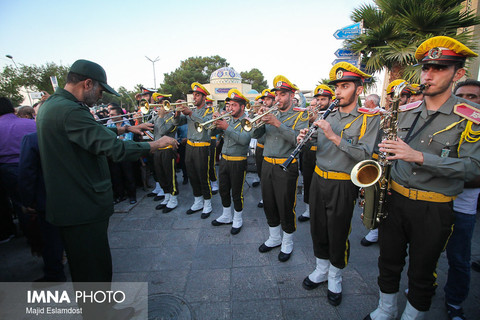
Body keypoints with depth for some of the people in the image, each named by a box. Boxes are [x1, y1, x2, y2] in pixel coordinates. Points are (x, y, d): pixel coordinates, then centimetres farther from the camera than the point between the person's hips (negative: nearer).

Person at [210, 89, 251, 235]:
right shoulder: (227, 119, 10)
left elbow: (244, 139, -25)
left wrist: (227, 128, -28)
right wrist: (216, 122, -12)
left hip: (238, 162, -6)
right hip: (224, 160, 6)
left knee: (237, 193, 4)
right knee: (224, 190, 16)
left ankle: (237, 220, 24)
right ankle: (226, 216, 35)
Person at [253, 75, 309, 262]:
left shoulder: (300, 116, -3)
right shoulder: (271, 114, 12)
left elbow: (298, 139, -21)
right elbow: (255, 134, 4)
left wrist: (278, 124, -26)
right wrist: (260, 119, -14)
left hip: (286, 167, -5)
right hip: (267, 165, 6)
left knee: (286, 208, 4)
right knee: (269, 205, 16)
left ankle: (287, 244, 26)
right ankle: (274, 238, 37)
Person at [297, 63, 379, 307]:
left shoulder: (369, 119, -6)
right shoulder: (328, 117, 9)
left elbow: (365, 154, -20)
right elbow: (318, 149, 9)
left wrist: (334, 136, -27)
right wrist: (305, 139, -12)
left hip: (342, 186, -5)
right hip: (318, 179, 5)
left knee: (338, 235, 9)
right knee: (318, 230, 16)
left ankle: (335, 279, 33)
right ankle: (321, 271, 38)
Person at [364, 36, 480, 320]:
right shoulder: (407, 112, 6)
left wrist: (419, 156, -28)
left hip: (434, 210, -4)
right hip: (394, 199, 4)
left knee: (422, 272, 14)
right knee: (389, 262, 17)